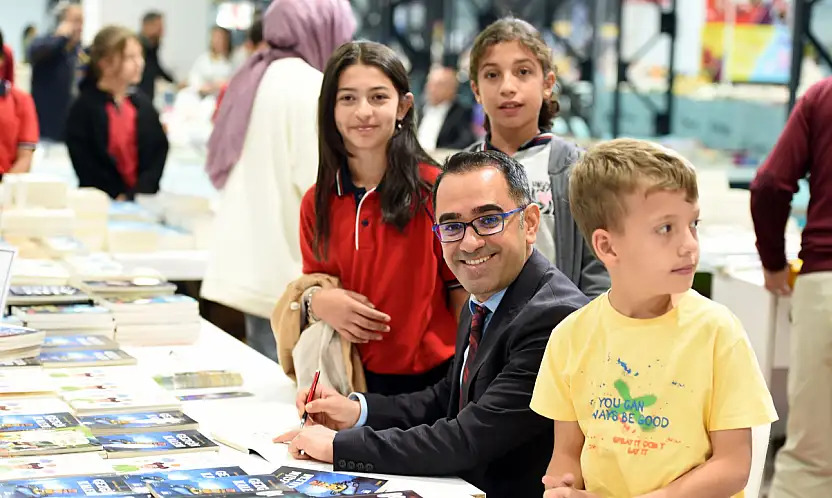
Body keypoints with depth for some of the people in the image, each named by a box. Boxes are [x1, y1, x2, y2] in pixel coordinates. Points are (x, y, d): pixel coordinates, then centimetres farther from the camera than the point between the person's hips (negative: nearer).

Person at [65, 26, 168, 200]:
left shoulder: (143, 105, 11)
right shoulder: (83, 107, -2)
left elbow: (159, 152, 6)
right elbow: (84, 163, -6)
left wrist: (136, 194, -7)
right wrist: (118, 197, -13)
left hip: (142, 199, 4)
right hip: (103, 203, -4)